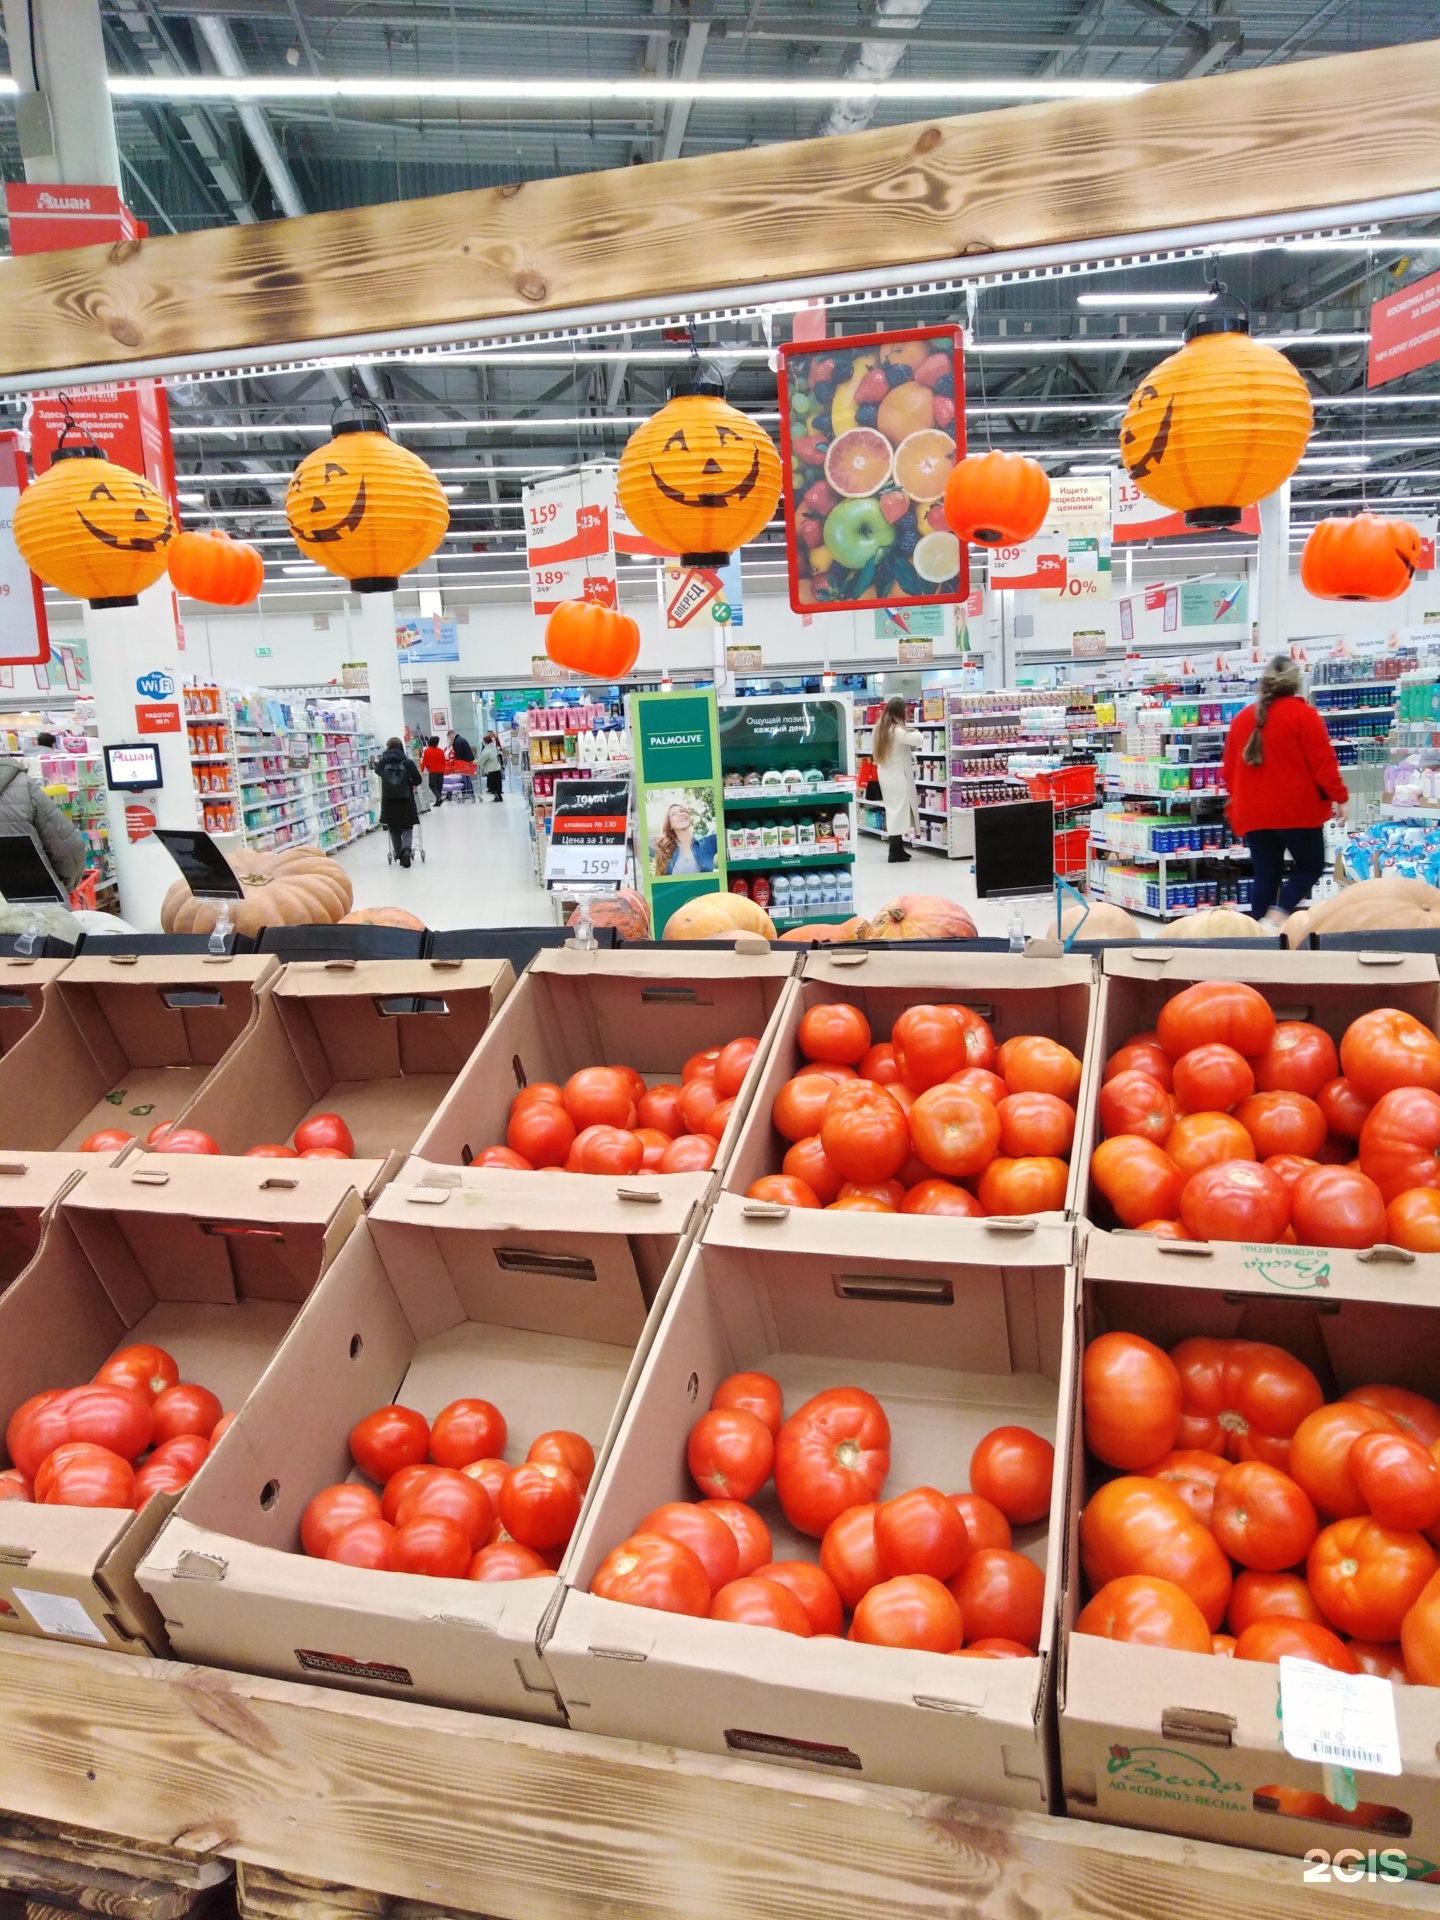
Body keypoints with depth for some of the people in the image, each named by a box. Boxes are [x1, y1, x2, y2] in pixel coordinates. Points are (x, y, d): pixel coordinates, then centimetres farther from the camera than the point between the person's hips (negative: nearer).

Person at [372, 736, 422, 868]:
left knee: (394, 830, 15)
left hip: (388, 801, 1)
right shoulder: (407, 762, -7)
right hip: (406, 800, -1)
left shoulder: (382, 763, -1)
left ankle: (399, 855, 19)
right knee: (407, 828, 8)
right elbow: (418, 780, -5)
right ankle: (406, 850, -17)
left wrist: (373, 763, 46)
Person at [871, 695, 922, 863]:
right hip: (898, 775, -8)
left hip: (885, 774, 8)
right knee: (899, 810, -4)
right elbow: (918, 739, -28)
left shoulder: (878, 729, 7)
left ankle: (897, 848, 17)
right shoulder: (897, 731, -19)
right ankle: (895, 852, -4)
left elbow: (875, 753, 14)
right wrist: (912, 731, -5)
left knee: (894, 810, 13)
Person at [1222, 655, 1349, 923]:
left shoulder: (1242, 718, 9)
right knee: (1311, 866, 10)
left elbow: (1230, 771, 14)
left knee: (1265, 875, 8)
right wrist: (1339, 797, -1)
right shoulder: (1303, 713, -6)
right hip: (1297, 810, -4)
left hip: (1253, 813, 4)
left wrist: (1241, 800, 27)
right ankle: (1280, 914, -11)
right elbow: (1323, 762, -10)